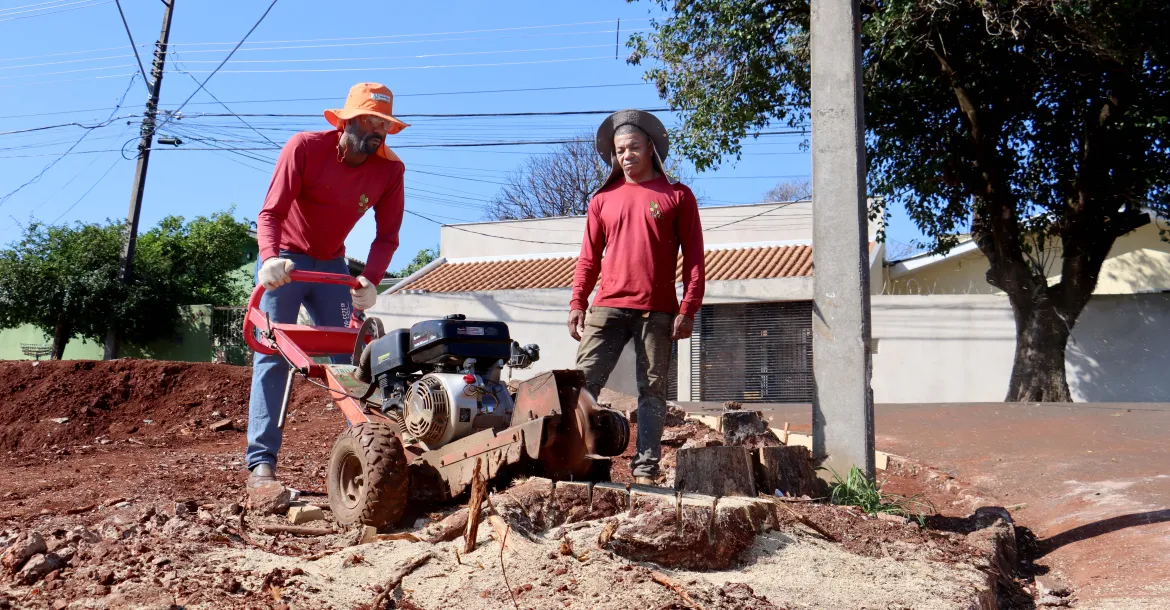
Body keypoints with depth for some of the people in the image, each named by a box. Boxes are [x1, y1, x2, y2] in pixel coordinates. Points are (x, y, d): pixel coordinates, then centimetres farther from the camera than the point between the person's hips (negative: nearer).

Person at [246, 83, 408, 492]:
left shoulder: (390, 170, -12)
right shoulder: (305, 147, -21)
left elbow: (387, 235, -8)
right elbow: (271, 213, -24)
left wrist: (370, 280, -25)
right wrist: (270, 258, -42)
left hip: (331, 266, 4)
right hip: (284, 261, -3)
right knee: (273, 355, -9)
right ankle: (261, 461, -11)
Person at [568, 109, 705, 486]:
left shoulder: (677, 196, 7)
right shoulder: (603, 199, 14)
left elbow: (694, 257, 3)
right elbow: (589, 257, 14)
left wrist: (688, 310, -6)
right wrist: (577, 303, 4)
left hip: (657, 312, -2)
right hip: (608, 307, 2)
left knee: (652, 390, 1)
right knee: (583, 381, -7)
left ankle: (646, 470, 5)